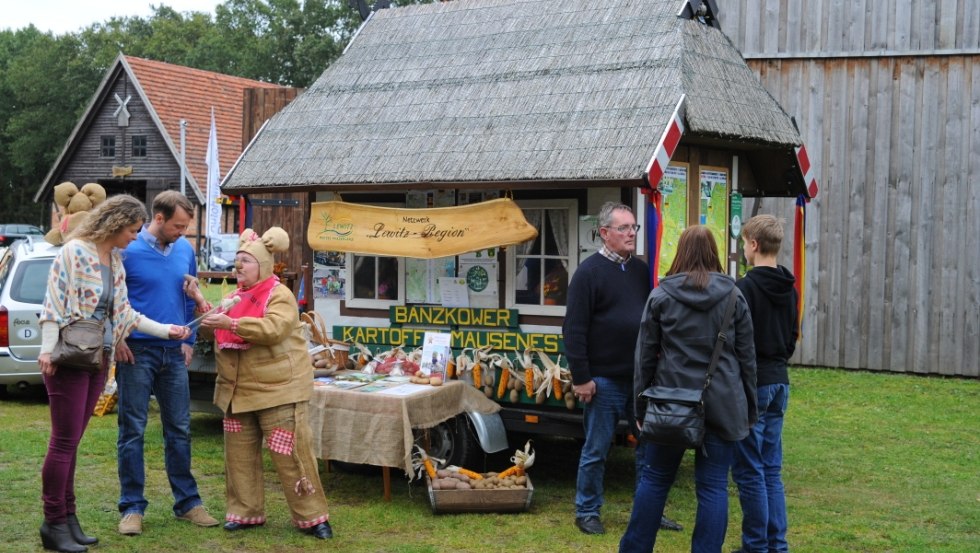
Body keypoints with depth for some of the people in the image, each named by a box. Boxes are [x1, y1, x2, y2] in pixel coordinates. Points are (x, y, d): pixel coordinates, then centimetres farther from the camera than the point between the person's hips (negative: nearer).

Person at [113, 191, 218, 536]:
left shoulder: (185, 250, 5)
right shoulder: (127, 250, -10)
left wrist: (189, 339, 9)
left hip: (174, 353, 5)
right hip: (137, 352, -4)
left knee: (179, 429, 10)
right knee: (132, 430, 2)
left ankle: (187, 501, 19)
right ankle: (132, 507, 11)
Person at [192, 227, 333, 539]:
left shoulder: (279, 295, -9)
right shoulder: (235, 296, 14)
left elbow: (273, 329, -26)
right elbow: (216, 330, 17)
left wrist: (232, 323, -29)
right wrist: (200, 302, 5)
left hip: (278, 389, -7)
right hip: (237, 390, 7)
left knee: (289, 455, -6)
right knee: (240, 453, 9)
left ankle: (312, 517, 2)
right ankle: (245, 512, 21)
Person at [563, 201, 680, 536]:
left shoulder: (640, 270, 10)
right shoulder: (589, 272, -9)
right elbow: (574, 329, -12)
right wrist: (580, 377, -15)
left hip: (641, 378, 6)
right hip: (604, 380, -6)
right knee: (595, 451, 4)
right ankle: (587, 512, 18)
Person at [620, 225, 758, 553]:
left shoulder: (661, 295, 0)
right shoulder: (733, 296, 2)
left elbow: (645, 355, 2)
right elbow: (746, 356, 5)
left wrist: (640, 407, 9)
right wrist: (749, 408, 13)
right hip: (722, 403, 0)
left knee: (655, 478, 12)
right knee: (713, 485, 4)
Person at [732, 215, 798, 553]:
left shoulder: (746, 288, -16)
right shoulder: (789, 289, 10)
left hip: (752, 385, -8)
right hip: (779, 384, 8)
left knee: (749, 471, 0)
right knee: (771, 469, 14)